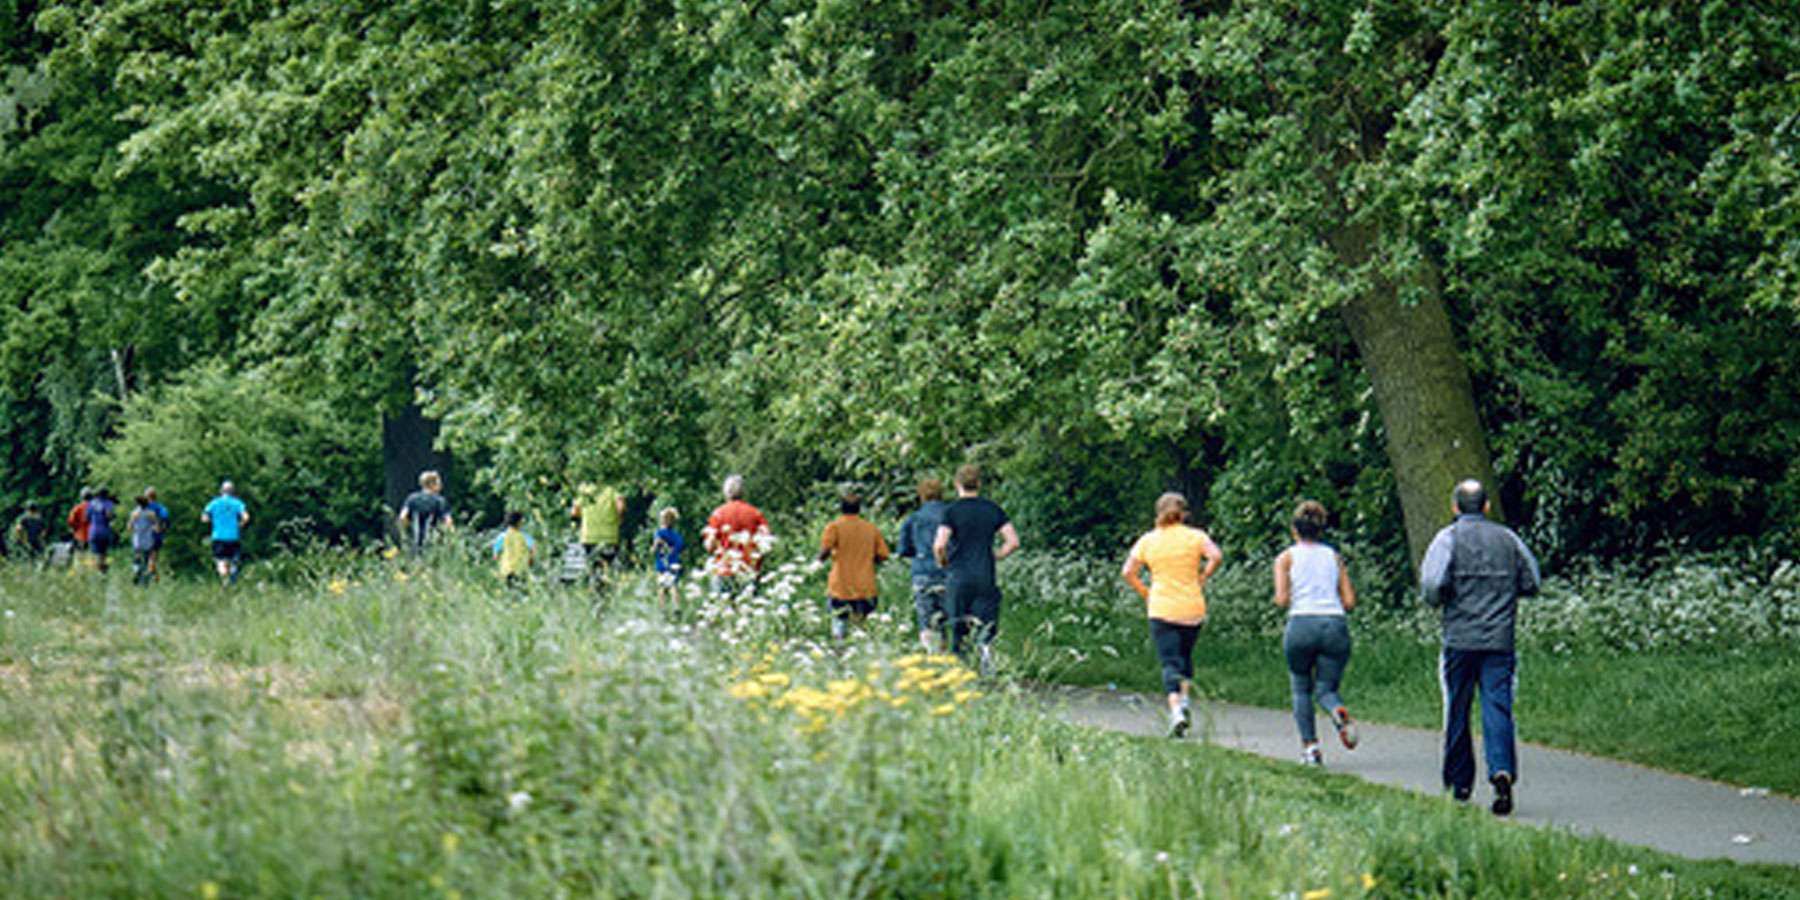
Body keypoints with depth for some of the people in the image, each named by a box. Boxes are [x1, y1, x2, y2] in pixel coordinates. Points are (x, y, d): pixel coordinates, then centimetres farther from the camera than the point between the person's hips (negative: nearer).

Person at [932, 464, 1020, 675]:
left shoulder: (951, 511, -5)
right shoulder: (993, 509, 5)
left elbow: (939, 545, -15)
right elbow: (1013, 541, 1)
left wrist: (942, 562, 5)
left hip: (958, 577, -2)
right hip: (986, 578, 2)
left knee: (957, 628, 8)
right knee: (986, 627, 3)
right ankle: (986, 649, -25)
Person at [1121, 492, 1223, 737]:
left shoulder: (1148, 540, 3)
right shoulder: (1195, 536, 2)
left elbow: (1128, 573, -3)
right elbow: (1216, 556, -15)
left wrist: (1145, 593, 8)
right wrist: (1201, 579, -2)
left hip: (1162, 610, -1)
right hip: (1193, 610, 1)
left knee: (1170, 662, -3)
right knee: (1185, 655, 23)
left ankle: (1176, 710, -22)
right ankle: (1185, 698, 7)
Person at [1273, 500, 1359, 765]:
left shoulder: (1287, 557, 7)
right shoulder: (1334, 557, 16)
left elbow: (1282, 599, -3)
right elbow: (1349, 601, 11)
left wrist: (1281, 600, 20)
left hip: (1302, 624, -2)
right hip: (1335, 624, 2)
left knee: (1301, 688, 17)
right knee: (1326, 688, 10)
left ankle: (1310, 745, 2)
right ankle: (1339, 713, -26)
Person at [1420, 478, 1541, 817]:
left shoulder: (1449, 538, -2)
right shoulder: (1507, 538, 8)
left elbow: (1433, 584, -14)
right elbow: (1531, 583, 11)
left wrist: (1435, 599, 8)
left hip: (1460, 638, -2)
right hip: (1500, 638, 2)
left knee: (1457, 712, 9)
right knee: (1498, 707, -5)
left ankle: (1459, 783, 16)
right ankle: (1502, 770, -27)